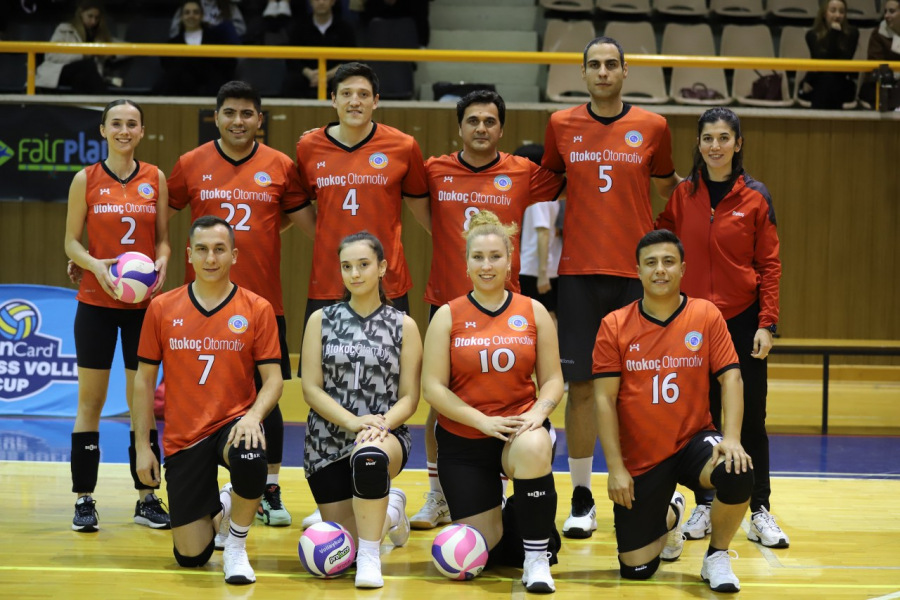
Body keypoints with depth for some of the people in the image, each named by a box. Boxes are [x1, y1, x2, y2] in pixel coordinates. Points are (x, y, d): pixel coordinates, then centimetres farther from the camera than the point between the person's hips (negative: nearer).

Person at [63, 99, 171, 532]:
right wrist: (96, 265, -17)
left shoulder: (155, 179, 5)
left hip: (145, 302, 2)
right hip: (96, 301, -1)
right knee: (91, 400, 1)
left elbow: (163, 237, 9)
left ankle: (147, 498, 13)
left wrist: (161, 262, -12)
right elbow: (71, 241, 1)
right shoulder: (86, 180, 0)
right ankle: (84, 500, 7)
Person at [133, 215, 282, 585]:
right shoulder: (162, 309, 2)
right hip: (182, 439, 2)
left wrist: (253, 415, -24)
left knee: (250, 461, -40)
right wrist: (142, 446, 3)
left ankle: (237, 546, -11)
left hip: (232, 424, -2)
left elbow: (272, 379, -4)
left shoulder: (257, 309, -3)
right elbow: (144, 379, 7)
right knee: (191, 557, -2)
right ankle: (218, 508, 36)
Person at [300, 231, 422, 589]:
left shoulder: (403, 326, 3)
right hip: (328, 440, 2)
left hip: (386, 434, -2)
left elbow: (409, 397, 0)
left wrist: (381, 424, -21)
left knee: (369, 455, -42)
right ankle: (388, 511, 37)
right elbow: (311, 388, -3)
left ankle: (370, 559, -26)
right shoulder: (321, 320, 4)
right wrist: (353, 421, -19)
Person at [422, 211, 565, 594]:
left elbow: (552, 379, 3)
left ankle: (537, 555, -21)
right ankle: (505, 518, 37)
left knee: (534, 448, -39)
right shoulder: (448, 316, -2)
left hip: (521, 427, -1)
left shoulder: (534, 313, 1)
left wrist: (539, 411, -19)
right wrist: (482, 420, -18)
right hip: (463, 440, 1)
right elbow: (433, 388, -6)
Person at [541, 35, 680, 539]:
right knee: (581, 384, 1)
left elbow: (668, 188, 16)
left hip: (637, 271, 0)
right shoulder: (561, 126, 6)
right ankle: (582, 500, 10)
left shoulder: (652, 127, 4)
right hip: (579, 272, 0)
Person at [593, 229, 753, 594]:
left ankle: (716, 557, -4)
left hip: (693, 442, 0)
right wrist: (615, 467, -12)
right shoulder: (615, 326, -5)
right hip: (640, 460, 0)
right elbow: (604, 399, -6)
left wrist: (731, 438, -22)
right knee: (635, 569, -1)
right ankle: (670, 516, 37)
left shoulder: (706, 315, -3)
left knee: (737, 474, -35)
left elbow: (730, 378, -7)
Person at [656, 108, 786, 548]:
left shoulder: (755, 198, -2)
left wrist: (767, 323, -8)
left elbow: (770, 264, -2)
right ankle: (704, 507, 16)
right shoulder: (681, 195, 3)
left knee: (751, 418, 2)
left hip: (743, 319, -1)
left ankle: (760, 512, 9)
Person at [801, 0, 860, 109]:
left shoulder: (852, 33, -2)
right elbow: (823, 61, -18)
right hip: (816, 84, -1)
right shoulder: (813, 35, -3)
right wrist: (833, 33, -19)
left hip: (841, 85, 1)